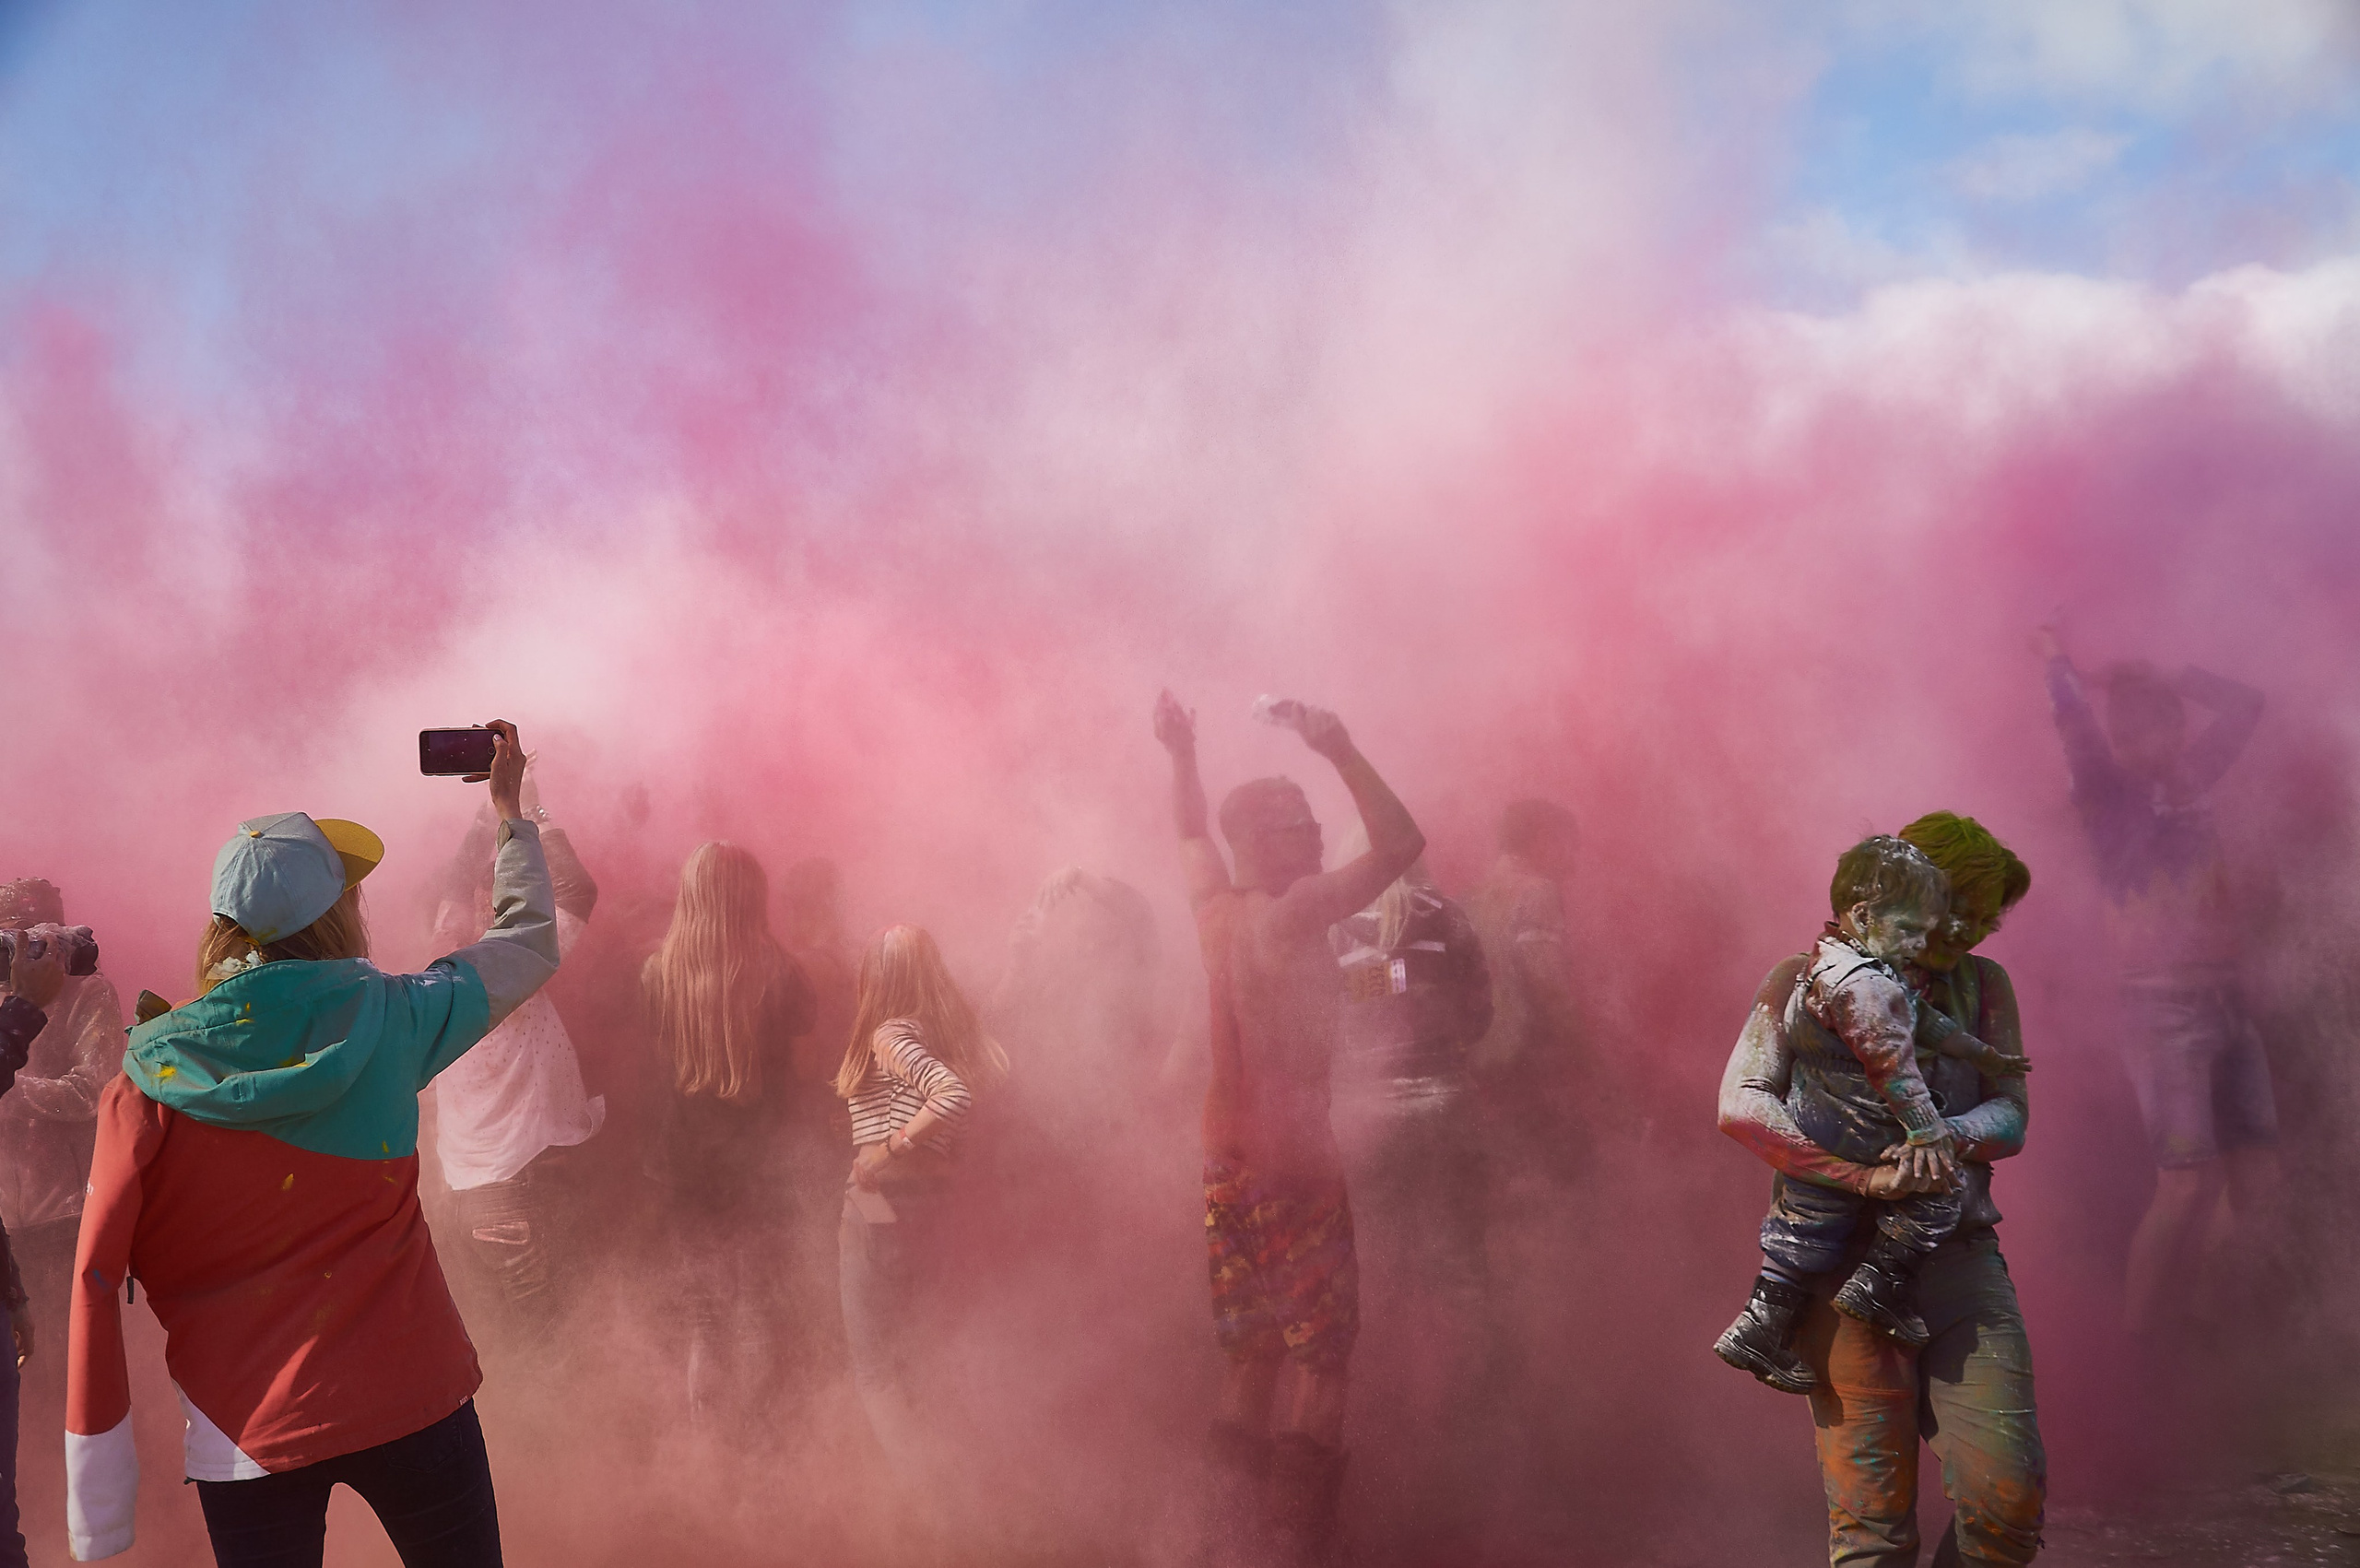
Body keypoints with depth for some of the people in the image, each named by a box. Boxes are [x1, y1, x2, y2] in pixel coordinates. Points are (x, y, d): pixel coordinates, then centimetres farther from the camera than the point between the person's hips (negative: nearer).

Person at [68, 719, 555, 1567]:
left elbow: (97, 1281, -7)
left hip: (244, 1431, 0)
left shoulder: (150, 1075, -5)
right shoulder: (386, 1020, -5)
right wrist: (511, 807, 29)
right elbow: (529, 943, 13)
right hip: (407, 1395, 0)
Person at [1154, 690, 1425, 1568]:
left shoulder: (1216, 908, 6)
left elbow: (1192, 834, 28)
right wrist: (1340, 749, -19)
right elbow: (1399, 843, -20)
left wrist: (1185, 756, 36)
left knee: (1253, 1356, 15)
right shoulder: (1293, 914, -16)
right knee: (1321, 1360, -4)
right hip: (1294, 1159, -8)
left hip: (1227, 1158, 8)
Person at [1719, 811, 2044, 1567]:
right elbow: (1740, 1105, -8)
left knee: (2010, 1501, -8)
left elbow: (2010, 1118, 7)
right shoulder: (1806, 980, 4)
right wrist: (1865, 1173, -19)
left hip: (1960, 1255, 3)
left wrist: (1942, 1135, -16)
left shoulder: (1983, 986, 16)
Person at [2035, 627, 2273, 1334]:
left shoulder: (2186, 780, 16)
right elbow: (2074, 721, -19)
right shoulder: (2108, 792, -2)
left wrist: (2164, 679, 14)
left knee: (2257, 1182, 3)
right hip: (2164, 1008, -7)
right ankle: (2137, 1338, -5)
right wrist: (2057, 659, -2)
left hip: (2227, 1002, 7)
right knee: (2188, 1185, -13)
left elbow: (2244, 705, 23)